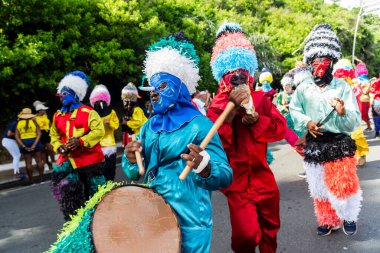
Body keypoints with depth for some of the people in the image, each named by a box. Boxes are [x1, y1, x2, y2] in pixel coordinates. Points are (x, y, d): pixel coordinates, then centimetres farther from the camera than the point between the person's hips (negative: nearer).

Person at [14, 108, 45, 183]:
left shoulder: (19, 123, 2)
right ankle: (41, 178, 8)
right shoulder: (33, 122, -2)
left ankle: (31, 180, 9)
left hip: (24, 143, 1)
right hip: (35, 141, -1)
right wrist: (34, 145, -14)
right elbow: (39, 134, -12)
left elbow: (16, 137, -4)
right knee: (39, 160, 7)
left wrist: (24, 146, -8)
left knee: (28, 162, 6)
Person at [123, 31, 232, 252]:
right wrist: (131, 160, -11)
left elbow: (226, 176, -16)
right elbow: (134, 174, 10)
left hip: (189, 221, -5)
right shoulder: (149, 127, 7)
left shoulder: (199, 125, -11)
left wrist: (204, 168, -36)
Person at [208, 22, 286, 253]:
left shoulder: (260, 98, 3)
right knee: (246, 234, -7)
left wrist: (256, 119, -19)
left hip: (262, 175, 4)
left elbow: (281, 128, -3)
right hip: (237, 179, -4)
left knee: (270, 228, 20)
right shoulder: (217, 105, -6)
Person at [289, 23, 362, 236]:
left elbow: (355, 122, -10)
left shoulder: (343, 87, -9)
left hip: (339, 143, -2)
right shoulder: (303, 88, -3)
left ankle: (349, 216, 32)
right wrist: (306, 122, -11)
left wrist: (344, 113, -31)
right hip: (314, 145, 3)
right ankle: (328, 220, 36)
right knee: (319, 187, 13)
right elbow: (294, 109, 7)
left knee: (343, 185, 0)